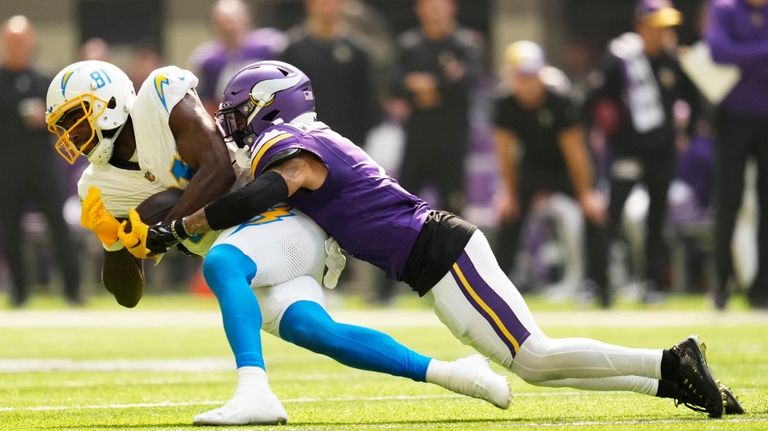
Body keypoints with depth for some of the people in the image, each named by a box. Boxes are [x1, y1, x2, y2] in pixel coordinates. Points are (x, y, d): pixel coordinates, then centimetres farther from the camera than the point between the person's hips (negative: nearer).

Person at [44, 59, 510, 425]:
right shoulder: (104, 187, 10)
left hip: (280, 218, -7)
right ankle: (445, 372, -7)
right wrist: (113, 241, -9)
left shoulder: (162, 97, -7)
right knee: (317, 333, -15)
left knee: (220, 262, -34)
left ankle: (255, 391, -49)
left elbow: (219, 171, -18)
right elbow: (127, 293, 11)